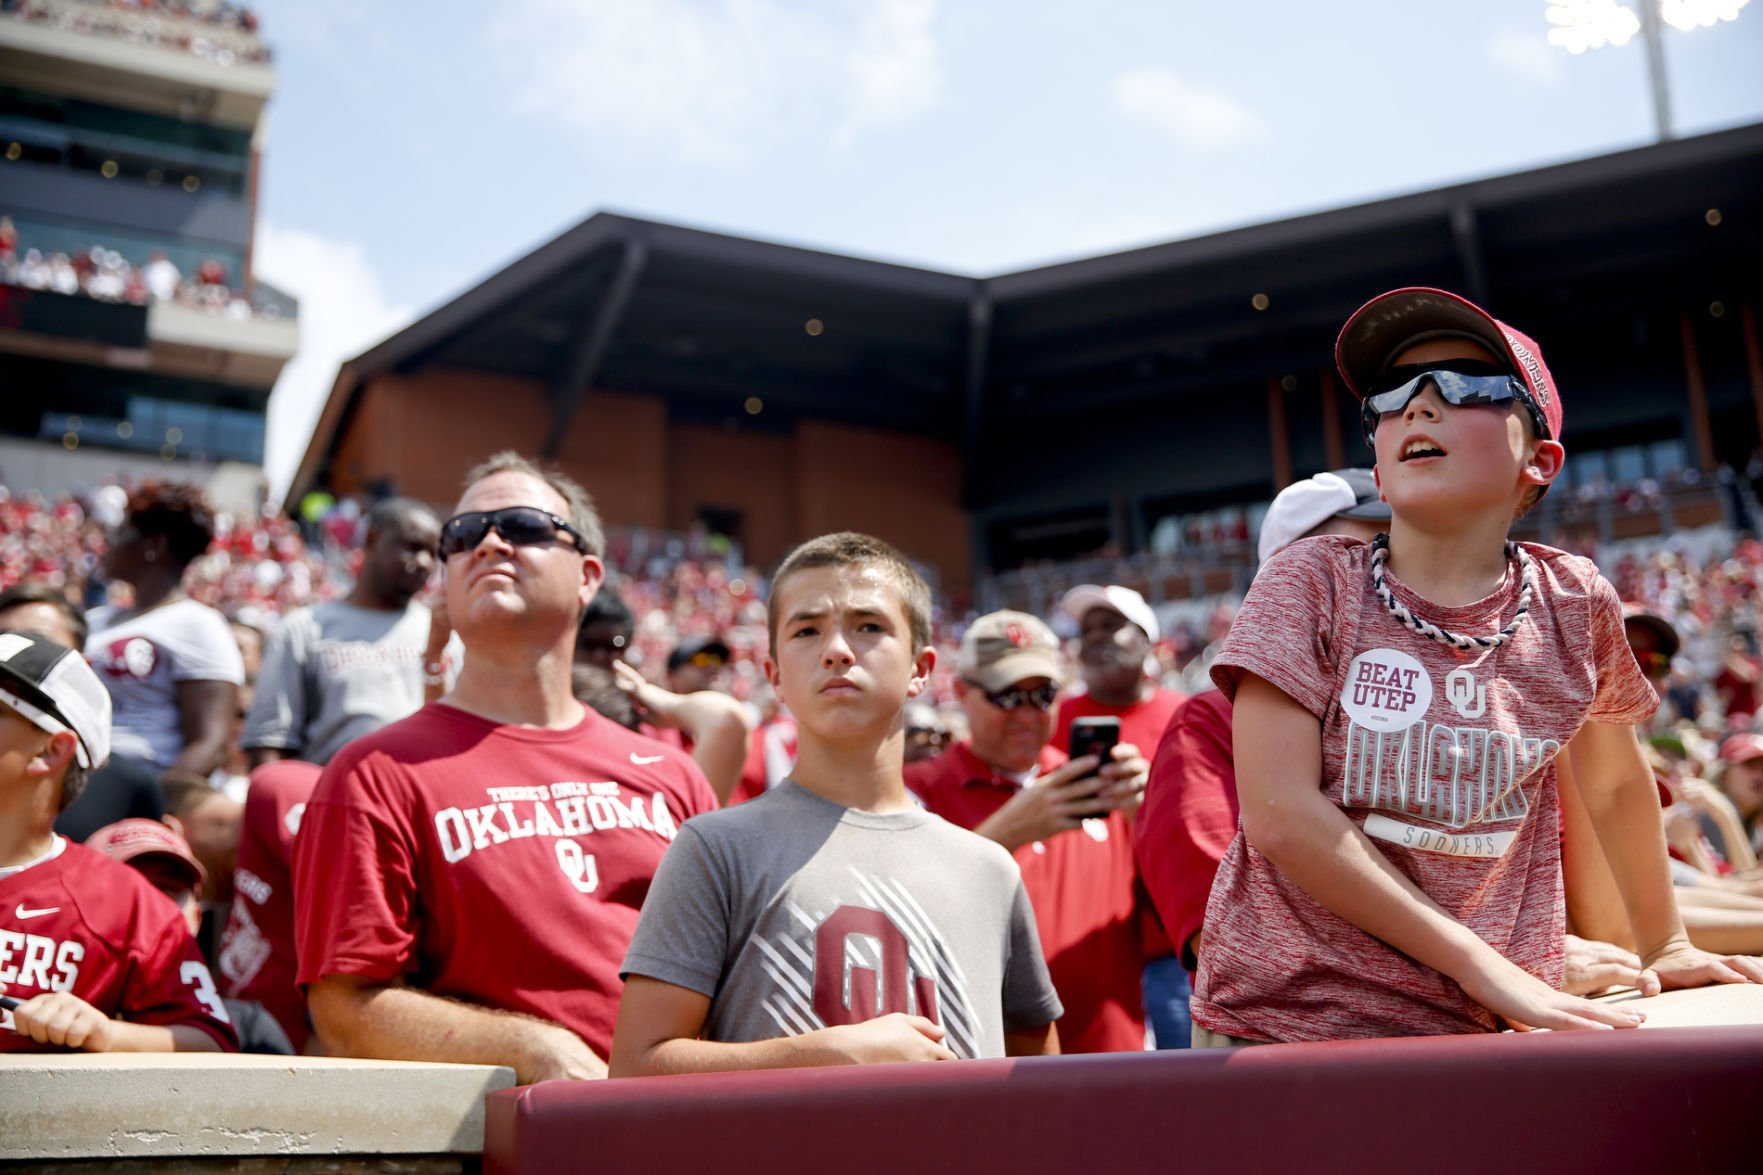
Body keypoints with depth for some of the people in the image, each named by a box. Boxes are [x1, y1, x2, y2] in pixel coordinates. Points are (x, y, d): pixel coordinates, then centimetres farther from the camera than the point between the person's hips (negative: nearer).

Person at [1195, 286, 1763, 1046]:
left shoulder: (1573, 605, 2)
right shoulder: (1310, 582, -5)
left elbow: (1615, 784, 20)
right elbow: (1281, 813, -13)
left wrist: (1665, 948, 26)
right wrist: (1480, 963, -14)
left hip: (1489, 1036, 4)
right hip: (1282, 1021, -3)